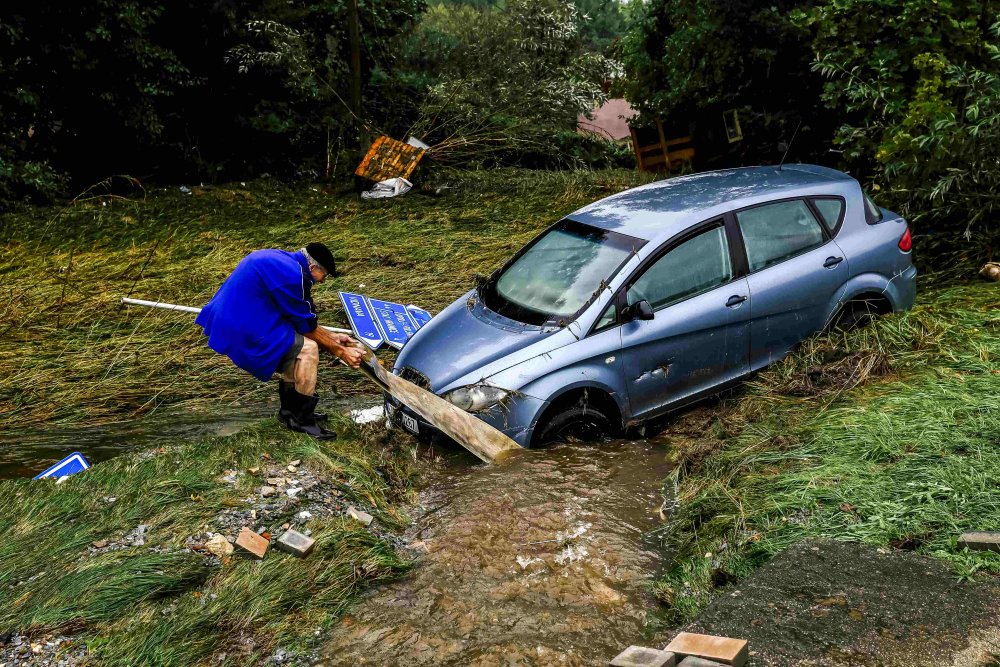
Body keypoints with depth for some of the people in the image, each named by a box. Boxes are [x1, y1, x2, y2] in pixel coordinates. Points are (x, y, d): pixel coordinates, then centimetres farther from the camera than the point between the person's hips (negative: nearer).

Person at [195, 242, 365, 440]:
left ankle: (290, 411, 25)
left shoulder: (282, 260, 12)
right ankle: (303, 420, 0)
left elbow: (300, 318, 19)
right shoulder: (293, 275, -18)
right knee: (308, 349, -10)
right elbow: (307, 326, -8)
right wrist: (340, 352, 1)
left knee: (296, 342, 18)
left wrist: (333, 337, 20)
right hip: (241, 330, -10)